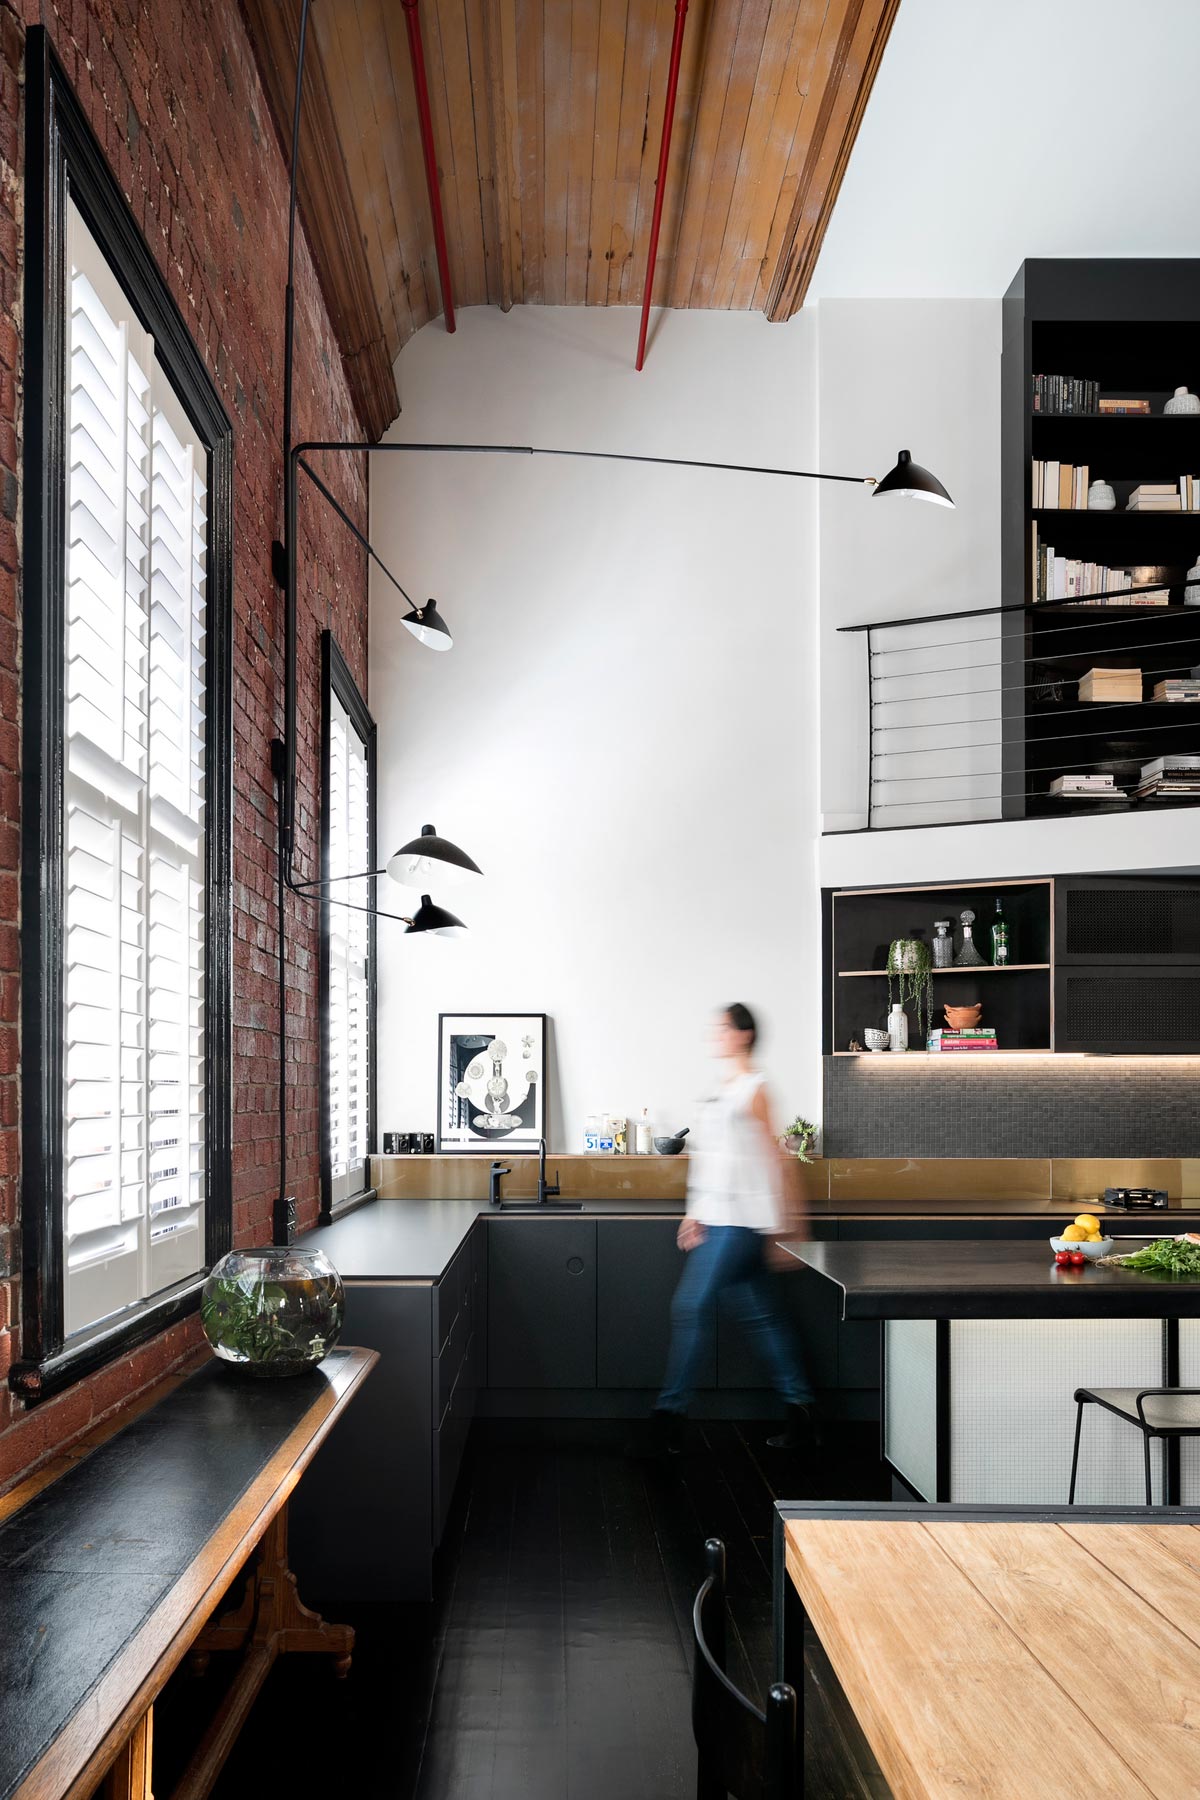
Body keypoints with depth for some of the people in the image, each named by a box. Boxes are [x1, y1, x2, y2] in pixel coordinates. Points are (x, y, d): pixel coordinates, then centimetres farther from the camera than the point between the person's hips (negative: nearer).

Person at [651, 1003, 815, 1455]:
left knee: (692, 1308, -8)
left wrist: (780, 1223, -10)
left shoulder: (753, 1089, -10)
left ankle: (669, 1414, 0)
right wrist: (696, 1214, 16)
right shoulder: (723, 1090, 16)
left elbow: (772, 1158, -10)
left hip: (739, 1224, -9)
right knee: (758, 1316, 11)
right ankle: (800, 1410, 17)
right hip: (717, 1220, 9)